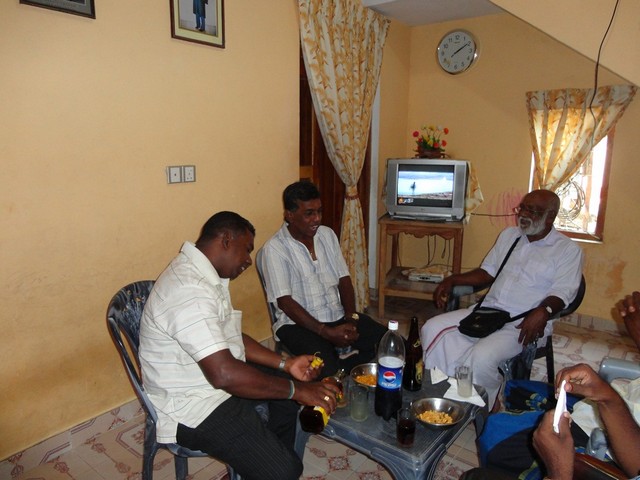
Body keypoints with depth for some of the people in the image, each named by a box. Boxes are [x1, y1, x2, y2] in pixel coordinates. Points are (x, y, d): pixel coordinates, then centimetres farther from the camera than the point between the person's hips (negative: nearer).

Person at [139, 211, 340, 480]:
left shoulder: (205, 275, 5)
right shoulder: (189, 291, -29)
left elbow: (230, 338, 11)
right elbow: (223, 374, -35)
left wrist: (286, 364, 2)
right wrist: (296, 390, -25)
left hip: (213, 379, 10)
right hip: (192, 407, -10)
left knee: (295, 384, 15)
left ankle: (276, 453, 29)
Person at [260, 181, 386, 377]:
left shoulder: (327, 234, 7)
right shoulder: (275, 248, -12)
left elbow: (344, 279, 8)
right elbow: (285, 302, -16)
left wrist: (351, 317, -9)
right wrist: (327, 332, -21)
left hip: (338, 315, 6)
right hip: (299, 322, -6)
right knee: (326, 370, -32)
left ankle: (339, 367, 3)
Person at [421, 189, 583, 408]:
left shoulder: (568, 250, 1)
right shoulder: (509, 235, 18)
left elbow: (561, 292, -10)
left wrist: (543, 311, -31)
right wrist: (452, 280, 7)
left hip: (524, 324, -6)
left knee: (481, 357, -33)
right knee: (433, 329, -14)